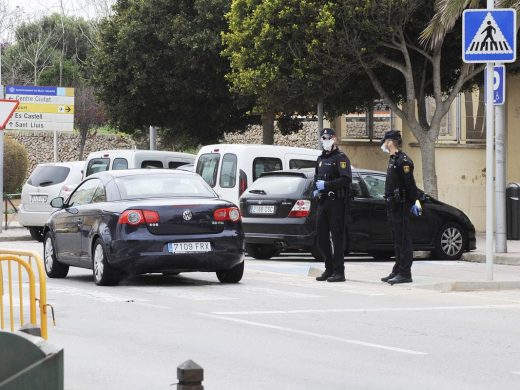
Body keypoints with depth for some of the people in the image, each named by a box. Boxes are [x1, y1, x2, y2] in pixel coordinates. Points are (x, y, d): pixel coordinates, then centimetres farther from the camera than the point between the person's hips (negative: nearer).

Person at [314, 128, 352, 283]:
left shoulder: (341, 158, -6)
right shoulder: (321, 159, 19)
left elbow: (346, 179, -17)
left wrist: (326, 185, -19)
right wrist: (316, 190, 9)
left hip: (336, 202, -8)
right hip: (322, 202, 8)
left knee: (337, 237, -7)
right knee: (321, 236, 9)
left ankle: (339, 272, -5)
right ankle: (329, 269, 19)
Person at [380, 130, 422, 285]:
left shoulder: (403, 161, -15)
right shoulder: (393, 160, 17)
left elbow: (410, 184, -17)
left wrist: (413, 202, -15)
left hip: (401, 206, -10)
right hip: (394, 206, 10)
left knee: (403, 240, -8)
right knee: (397, 240, 14)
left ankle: (405, 273, -9)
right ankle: (398, 271, 20)